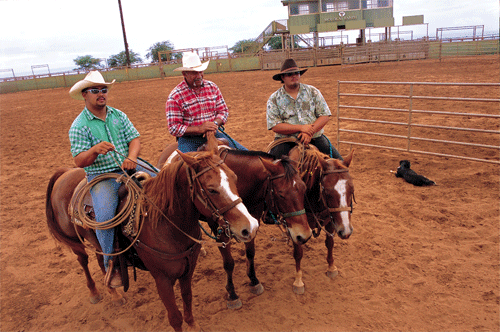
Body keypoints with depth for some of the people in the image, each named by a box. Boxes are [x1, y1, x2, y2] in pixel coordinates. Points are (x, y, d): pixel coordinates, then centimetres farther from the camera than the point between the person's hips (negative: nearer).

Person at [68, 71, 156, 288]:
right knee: (105, 216, -27)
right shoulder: (79, 126, -3)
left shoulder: (118, 115, 10)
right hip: (101, 177, -4)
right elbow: (79, 161, -9)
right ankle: (111, 265, -6)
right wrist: (94, 150, -31)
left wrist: (131, 157, -20)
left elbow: (135, 138, 2)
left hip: (128, 169, 4)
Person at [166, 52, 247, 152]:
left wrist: (215, 123, -13)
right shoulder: (175, 96, -8)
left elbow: (223, 111, 10)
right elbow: (174, 128, -10)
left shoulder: (212, 87, 5)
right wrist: (199, 129, -23)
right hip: (188, 139, -4)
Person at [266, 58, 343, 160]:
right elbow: (275, 126, -7)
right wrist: (301, 128, -16)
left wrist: (310, 132, -14)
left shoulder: (313, 92, 9)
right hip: (286, 140, -1)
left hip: (315, 137, 2)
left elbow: (325, 115, 2)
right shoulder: (274, 99, 3)